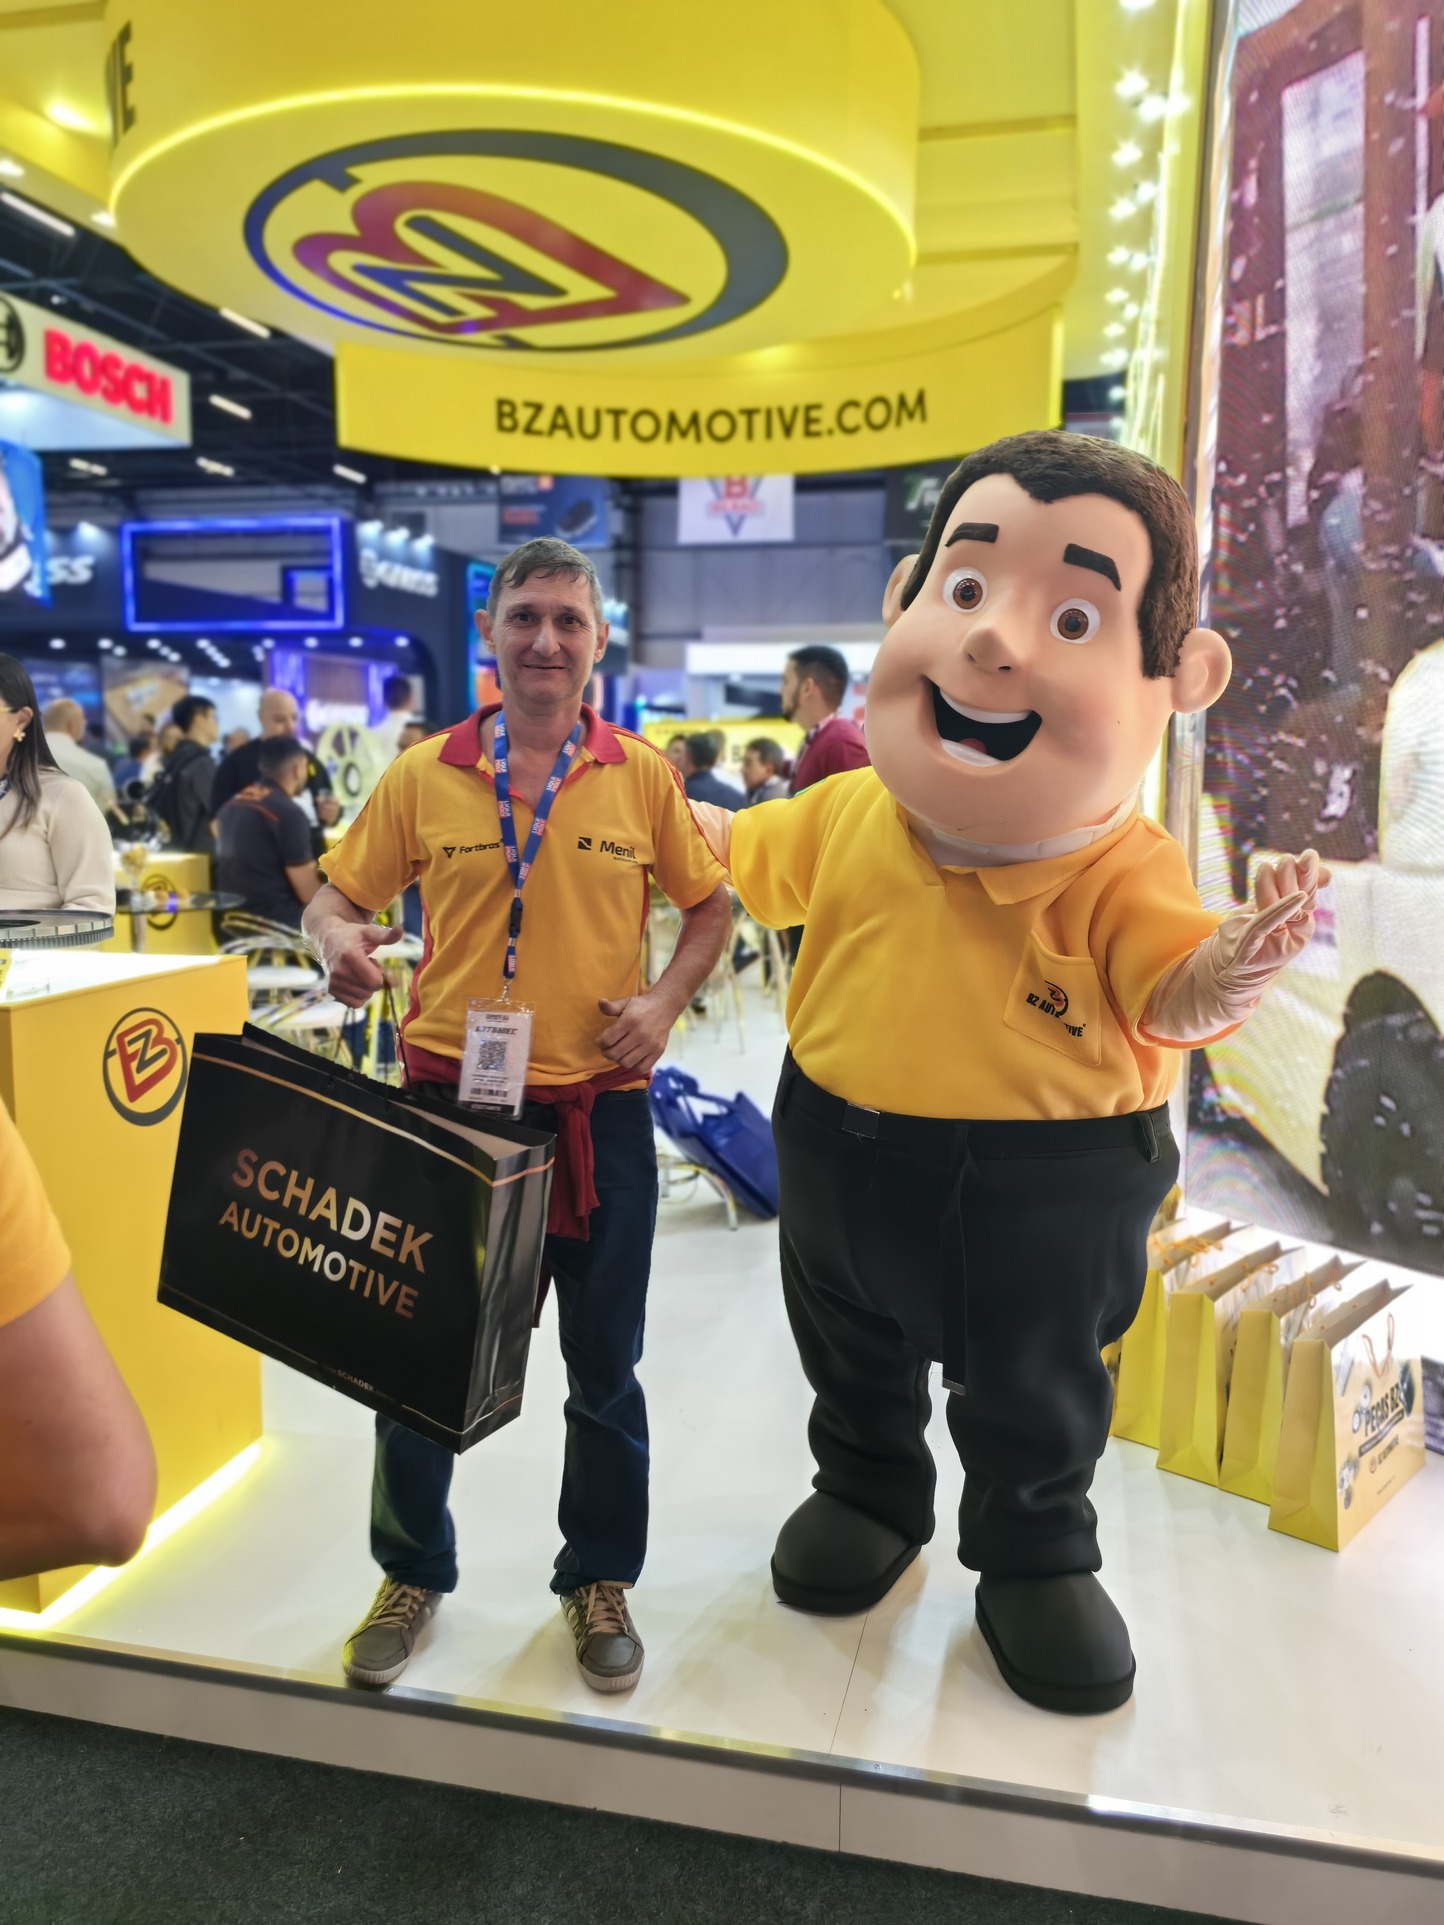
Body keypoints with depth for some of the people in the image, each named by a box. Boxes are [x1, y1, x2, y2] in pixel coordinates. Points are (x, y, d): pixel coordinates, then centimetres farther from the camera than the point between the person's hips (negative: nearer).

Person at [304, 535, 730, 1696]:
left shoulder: (643, 775, -1)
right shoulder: (424, 775, -1)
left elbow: (710, 906, 8)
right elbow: (338, 897, 6)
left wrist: (666, 1000, -8)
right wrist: (341, 945, -16)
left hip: (599, 1104, 0)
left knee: (605, 1363, 13)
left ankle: (601, 1578, 36)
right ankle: (414, 1569, 38)